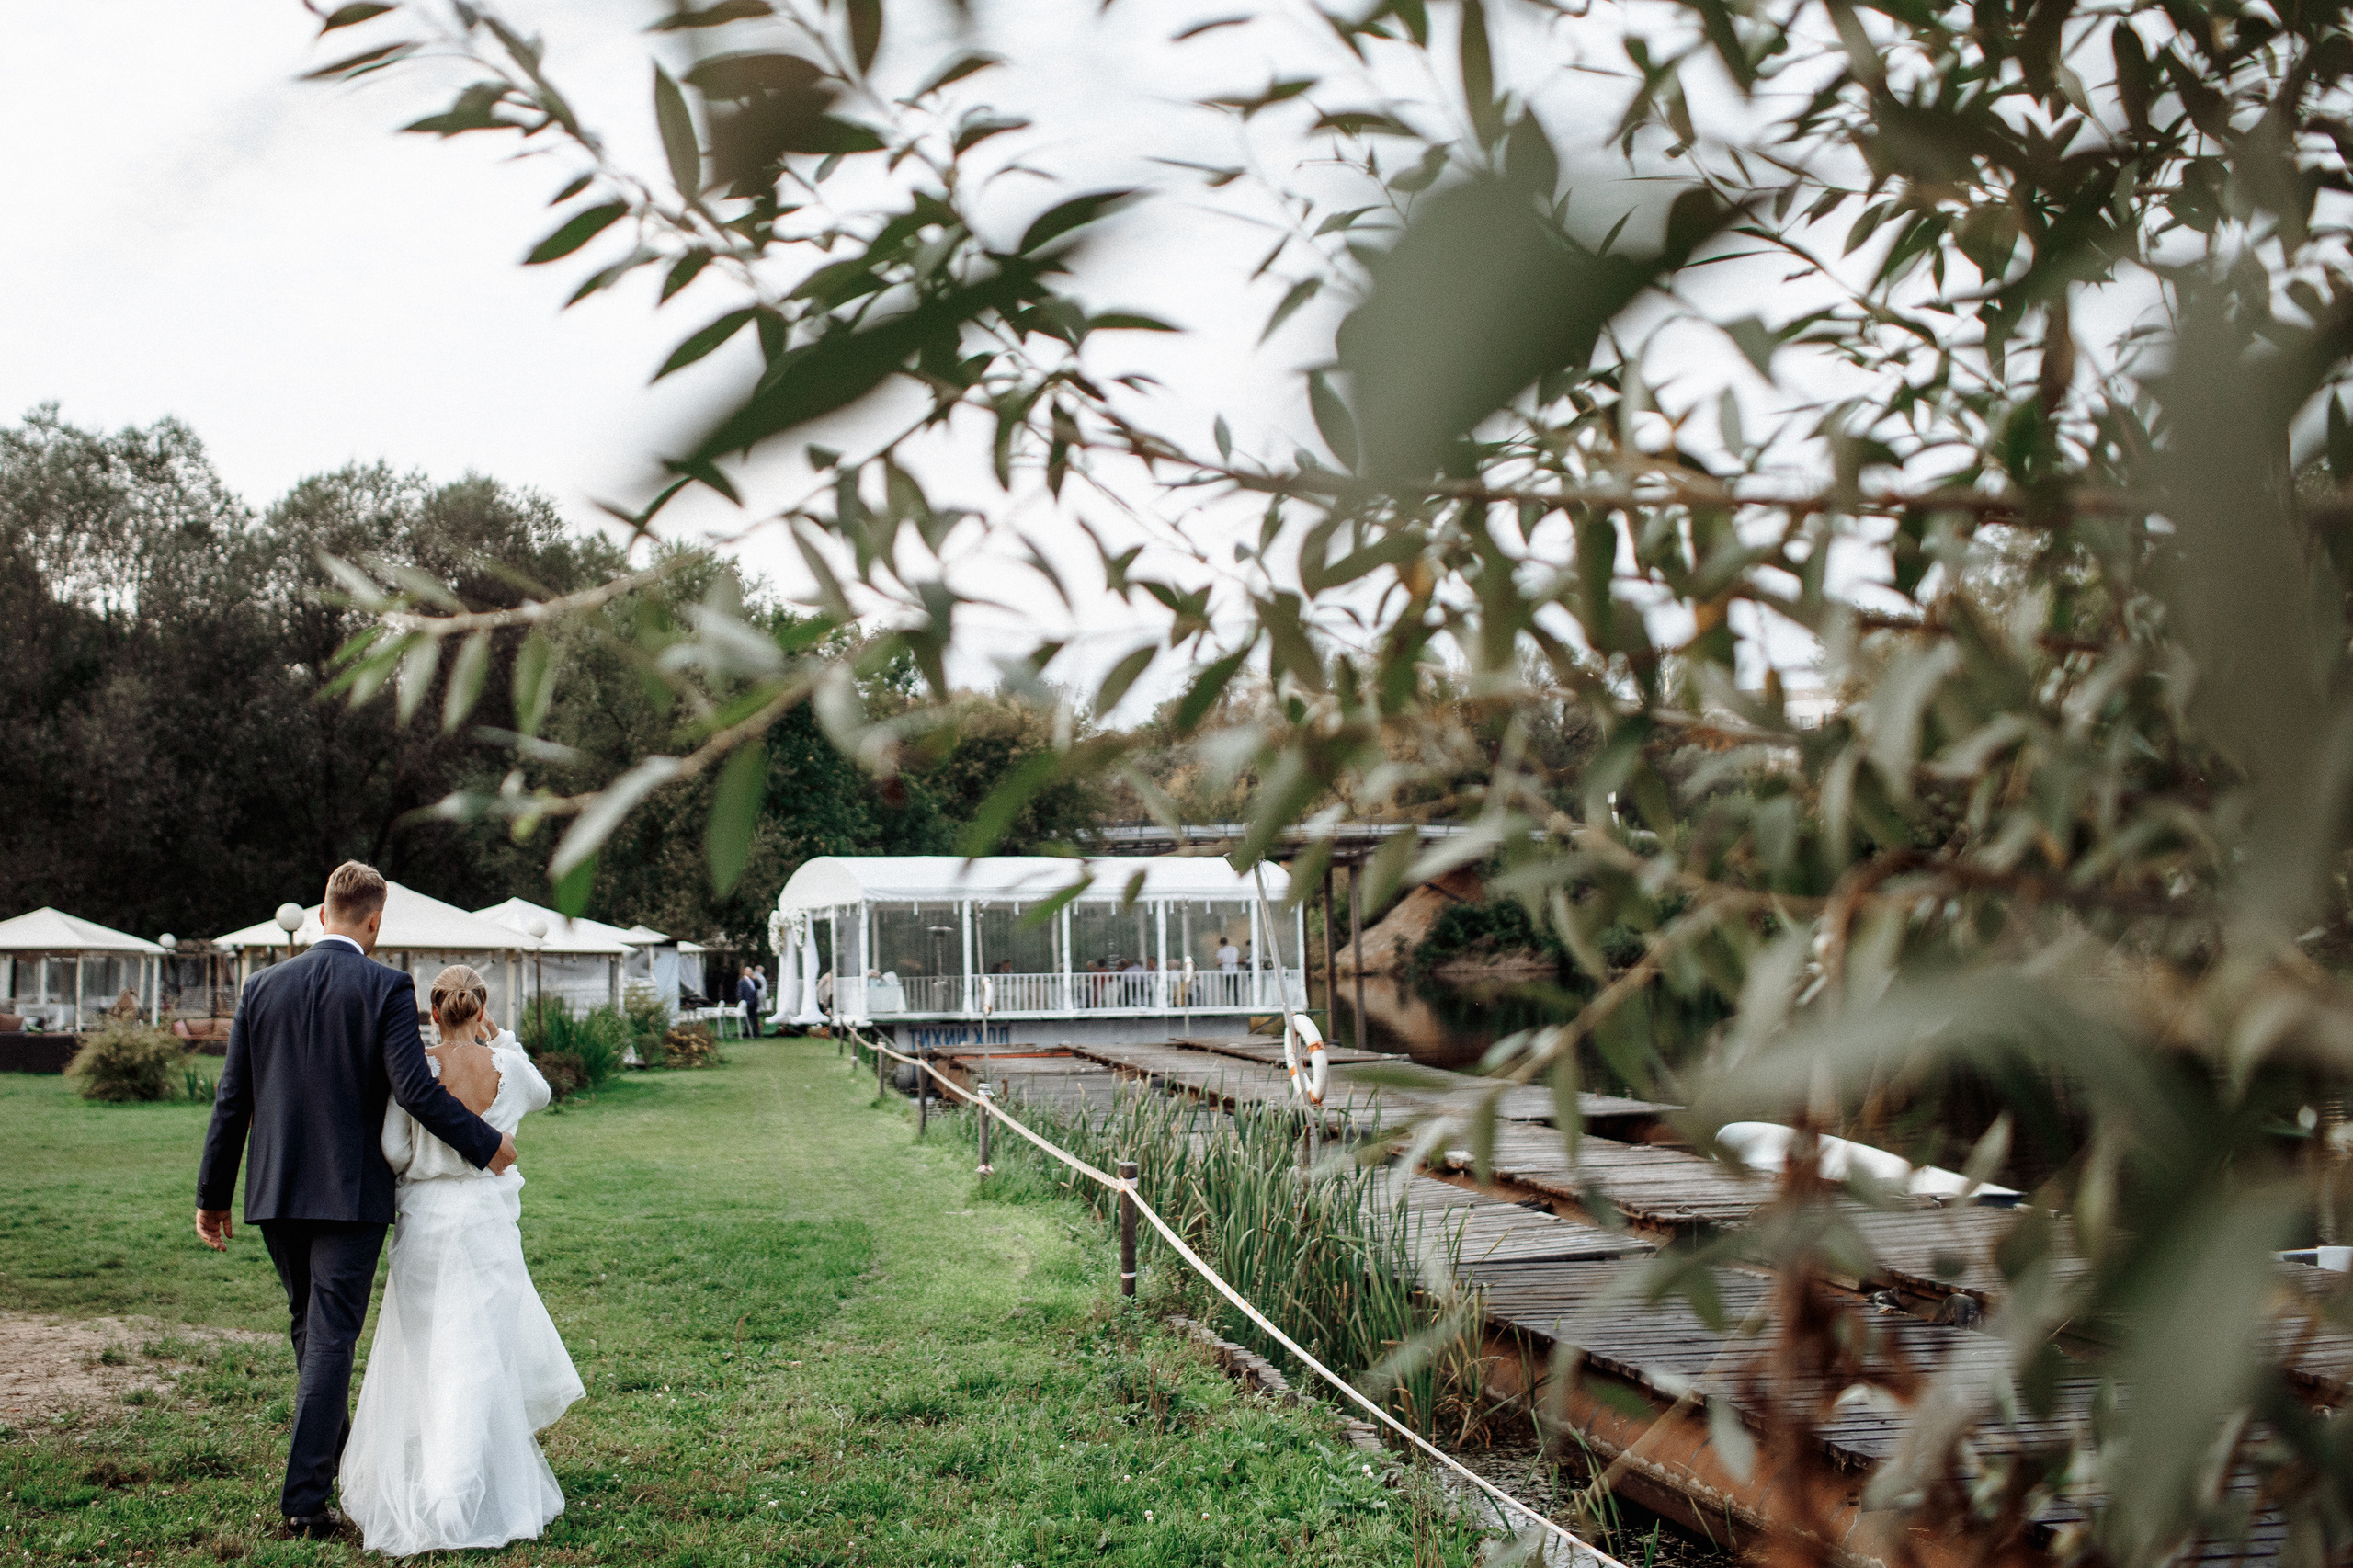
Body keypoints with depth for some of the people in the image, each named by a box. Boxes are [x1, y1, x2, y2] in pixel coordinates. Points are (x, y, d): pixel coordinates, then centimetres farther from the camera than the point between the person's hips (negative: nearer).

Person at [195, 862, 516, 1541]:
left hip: (276, 1192, 5)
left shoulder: (263, 987, 4)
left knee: (309, 1326, 21)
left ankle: (336, 1453, 39)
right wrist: (486, 1145, -7)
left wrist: (212, 1195, 12)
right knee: (330, 1337, -1)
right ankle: (305, 1497, -2)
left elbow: (232, 1100, 6)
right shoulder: (387, 989, -9)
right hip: (351, 1193, -5)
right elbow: (414, 1088, -19)